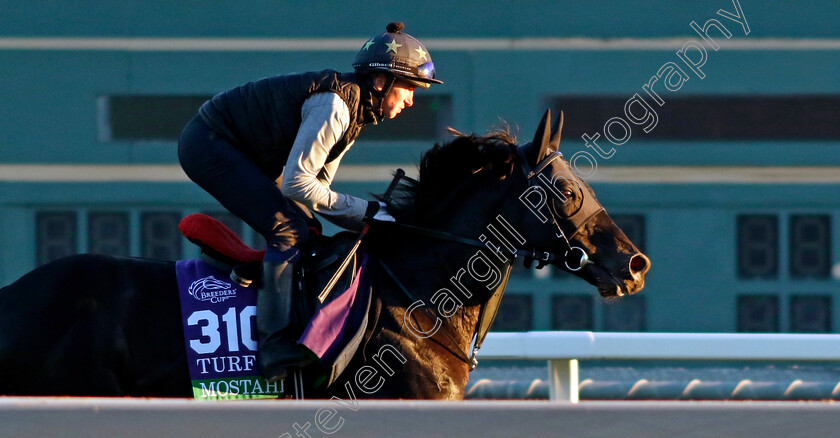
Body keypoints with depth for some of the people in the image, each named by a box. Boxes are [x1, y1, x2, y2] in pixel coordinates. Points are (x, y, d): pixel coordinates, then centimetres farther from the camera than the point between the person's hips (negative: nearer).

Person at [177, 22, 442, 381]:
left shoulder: (352, 112, 7)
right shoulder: (334, 105, -24)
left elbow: (316, 189, 9)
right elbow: (296, 183, -28)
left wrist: (368, 222, -5)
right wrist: (364, 211, -22)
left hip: (238, 150, 11)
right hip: (208, 145, -11)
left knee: (305, 230, 12)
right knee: (289, 228, -21)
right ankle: (275, 344, -23)